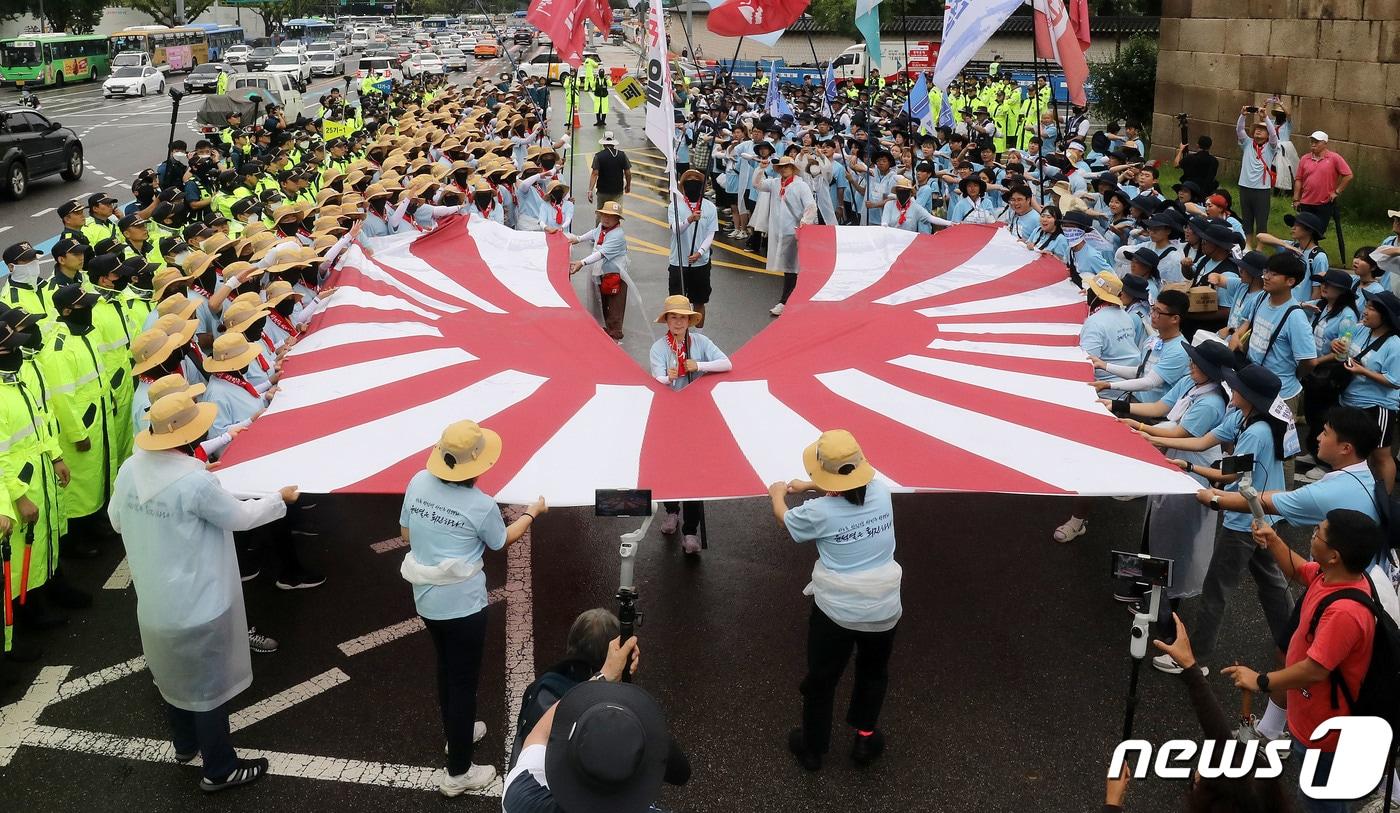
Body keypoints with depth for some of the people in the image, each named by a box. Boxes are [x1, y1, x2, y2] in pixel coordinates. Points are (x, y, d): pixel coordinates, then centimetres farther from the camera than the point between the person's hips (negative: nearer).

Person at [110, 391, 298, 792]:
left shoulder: (130, 469, -7)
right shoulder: (196, 480, -29)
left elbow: (117, 520, 9)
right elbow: (239, 517, -15)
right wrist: (280, 499, 1)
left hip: (154, 600, 7)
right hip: (198, 603, -7)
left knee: (174, 671, 26)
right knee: (208, 682, 9)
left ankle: (186, 743, 47)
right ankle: (219, 769, 23)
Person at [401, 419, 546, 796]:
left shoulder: (419, 482, -8)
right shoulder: (481, 505, -21)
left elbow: (406, 534, 5)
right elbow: (501, 542, 0)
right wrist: (532, 513, 15)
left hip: (426, 600, 6)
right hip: (462, 606, -6)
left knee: (446, 670, 26)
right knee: (464, 683, 7)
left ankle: (456, 733, 48)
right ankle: (458, 773, 17)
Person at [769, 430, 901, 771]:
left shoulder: (819, 512, -19)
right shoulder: (881, 492, -10)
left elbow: (784, 518, 4)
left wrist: (777, 494, 26)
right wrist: (808, 486, 26)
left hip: (835, 611, -3)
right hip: (883, 610, 3)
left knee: (820, 679, 18)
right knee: (874, 673, 28)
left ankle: (812, 748, 35)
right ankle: (865, 739, 43)